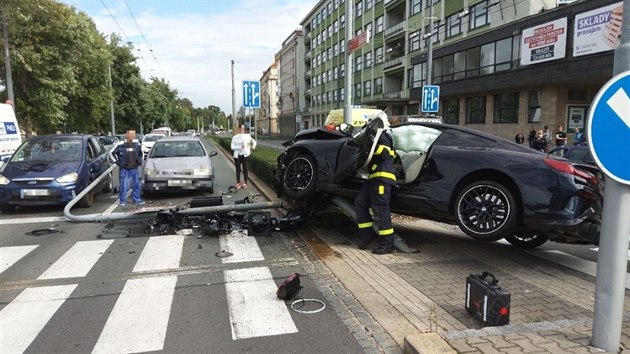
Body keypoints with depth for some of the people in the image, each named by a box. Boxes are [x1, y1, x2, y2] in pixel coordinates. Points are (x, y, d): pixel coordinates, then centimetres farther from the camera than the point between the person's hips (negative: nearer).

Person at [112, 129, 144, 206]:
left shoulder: (137, 146, 6)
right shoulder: (121, 146, -8)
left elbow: (140, 154, 22)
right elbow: (113, 153, 2)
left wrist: (139, 161, 10)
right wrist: (117, 161, -2)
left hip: (134, 169, 4)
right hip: (124, 169, -4)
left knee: (136, 184, 9)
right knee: (124, 185, -3)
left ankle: (137, 199, 19)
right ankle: (122, 200, 9)